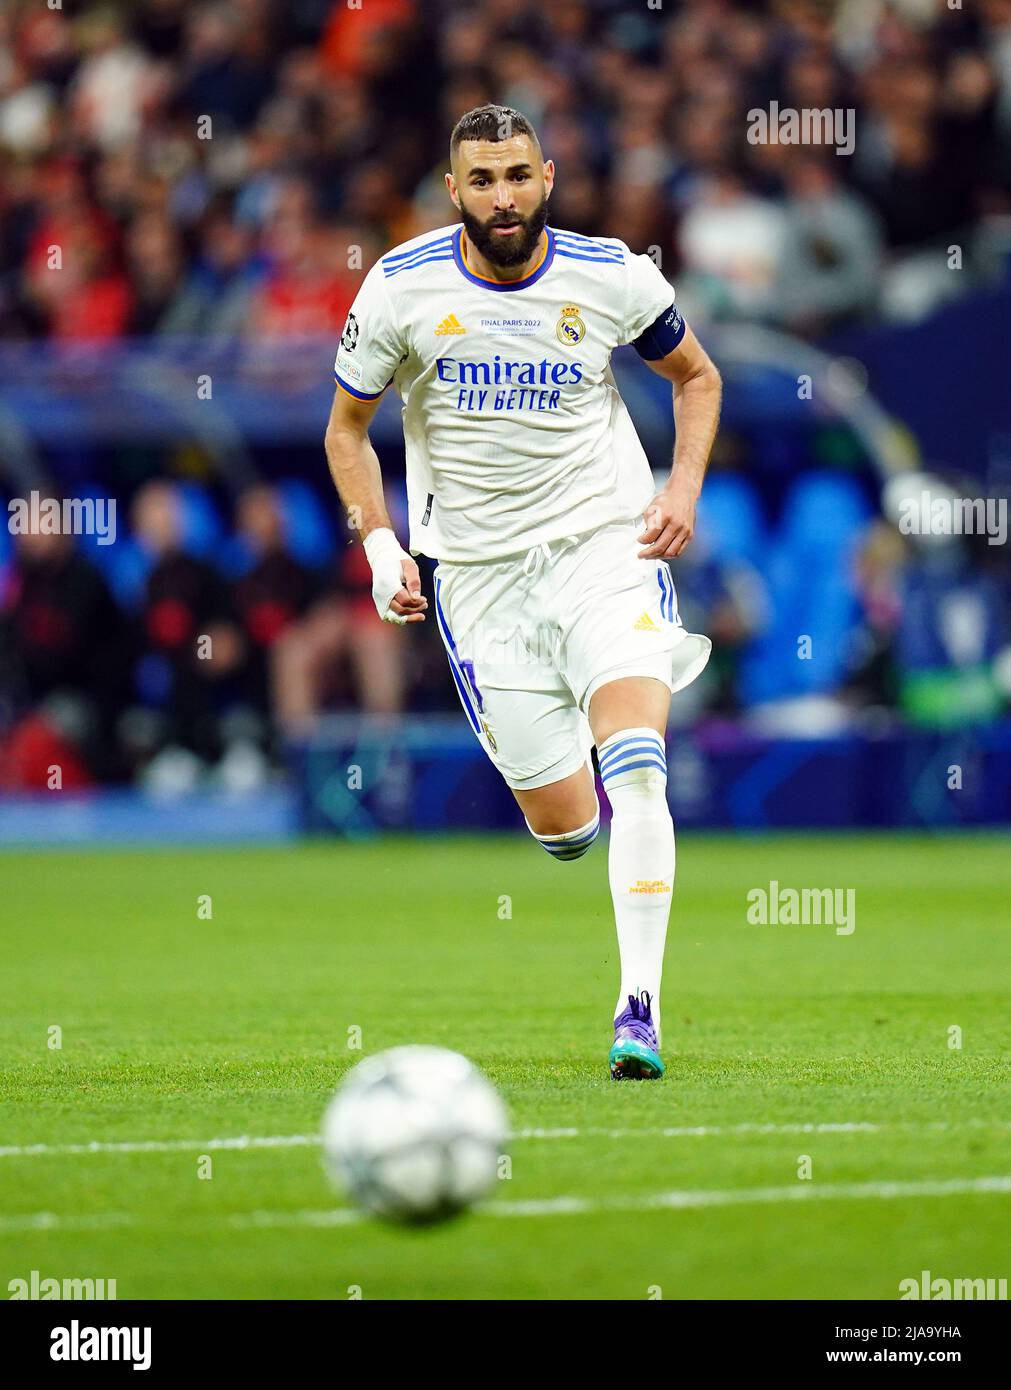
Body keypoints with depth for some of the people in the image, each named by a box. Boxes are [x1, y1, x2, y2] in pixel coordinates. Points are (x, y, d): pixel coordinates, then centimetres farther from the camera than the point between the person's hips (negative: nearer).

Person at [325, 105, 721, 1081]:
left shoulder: (609, 276, -6)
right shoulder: (401, 288, -7)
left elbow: (696, 376, 12)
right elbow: (347, 427, 7)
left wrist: (684, 490, -3)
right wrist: (379, 542, -7)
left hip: (605, 541, -1)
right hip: (481, 573, 1)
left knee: (635, 779, -24)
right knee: (565, 831, 4)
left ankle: (639, 1008, -18)